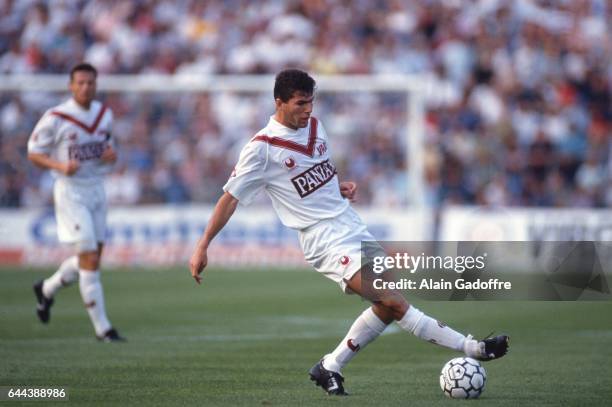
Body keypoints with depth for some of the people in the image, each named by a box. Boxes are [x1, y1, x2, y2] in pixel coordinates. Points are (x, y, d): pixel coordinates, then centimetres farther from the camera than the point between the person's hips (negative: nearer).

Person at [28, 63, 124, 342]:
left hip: (96, 190, 7)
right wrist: (60, 166, -23)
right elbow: (33, 153, -6)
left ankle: (47, 289, 39)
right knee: (89, 259, -10)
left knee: (92, 257, 12)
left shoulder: (104, 114, 5)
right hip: (71, 191, -7)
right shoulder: (55, 118, -13)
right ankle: (101, 327, -5)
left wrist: (112, 154, -4)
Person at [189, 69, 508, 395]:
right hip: (326, 242, -8)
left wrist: (340, 188, 7)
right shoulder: (262, 148, -10)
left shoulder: (315, 127, 11)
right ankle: (472, 348, -18)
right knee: (392, 301, -18)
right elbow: (230, 198, -5)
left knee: (387, 307, 3)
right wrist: (202, 247, -7)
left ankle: (330, 368, 16)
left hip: (353, 229, 8)